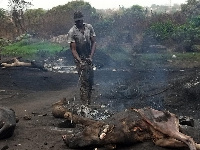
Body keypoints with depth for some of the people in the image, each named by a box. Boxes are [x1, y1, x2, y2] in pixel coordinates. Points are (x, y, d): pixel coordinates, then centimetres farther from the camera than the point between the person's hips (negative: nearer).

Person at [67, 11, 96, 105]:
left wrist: (91, 57, -9)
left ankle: (89, 102, 23)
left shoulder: (89, 27, -1)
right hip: (79, 59, -4)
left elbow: (93, 42, 2)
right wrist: (80, 62, -21)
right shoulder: (72, 32, -12)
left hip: (89, 58, 4)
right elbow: (73, 49, -12)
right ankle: (85, 103, -4)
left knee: (90, 80, 9)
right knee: (84, 81, -10)